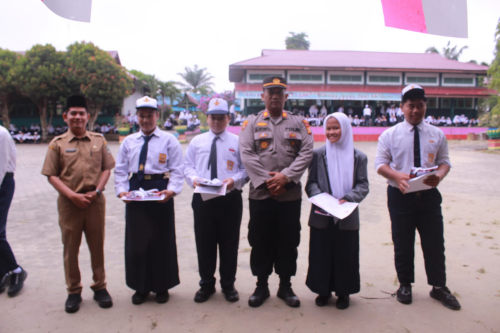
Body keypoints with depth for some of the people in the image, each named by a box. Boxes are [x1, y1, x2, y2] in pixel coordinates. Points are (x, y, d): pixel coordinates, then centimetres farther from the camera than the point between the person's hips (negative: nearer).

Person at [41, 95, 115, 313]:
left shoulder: (99, 140, 6)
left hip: (95, 201, 1)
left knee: (97, 246, 9)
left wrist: (97, 191, -8)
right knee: (70, 248, 8)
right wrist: (73, 196, -13)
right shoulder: (58, 143, 2)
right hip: (69, 202, -1)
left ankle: (99, 287, 25)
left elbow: (106, 168, 7)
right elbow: (52, 175, -1)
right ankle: (73, 292, 24)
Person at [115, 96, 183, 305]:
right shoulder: (128, 142, 13)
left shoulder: (169, 140, 4)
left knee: (162, 241, 4)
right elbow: (120, 170, 12)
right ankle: (140, 287, 23)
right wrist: (122, 190, -5)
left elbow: (177, 170, -2)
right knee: (136, 241, 6)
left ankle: (161, 287, 21)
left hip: (161, 194, -3)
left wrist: (171, 190, -17)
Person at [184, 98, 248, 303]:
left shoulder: (237, 141, 5)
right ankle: (206, 285, 26)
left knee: (229, 244, 7)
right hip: (202, 198, 2)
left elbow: (246, 169, 2)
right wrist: (194, 179, -10)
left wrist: (234, 180, -17)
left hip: (230, 199, -1)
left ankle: (228, 285, 25)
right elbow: (188, 166, 10)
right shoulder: (197, 141, 12)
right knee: (204, 243, 9)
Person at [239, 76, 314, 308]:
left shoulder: (299, 123, 9)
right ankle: (261, 286, 24)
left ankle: (285, 286, 25)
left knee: (288, 241, 9)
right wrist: (266, 180, -13)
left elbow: (306, 153, -2)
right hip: (260, 193, 0)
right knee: (260, 241, 7)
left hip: (290, 194, 1)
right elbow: (246, 154, -5)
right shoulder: (252, 122, 6)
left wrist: (286, 176, -15)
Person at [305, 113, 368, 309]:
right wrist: (319, 197, -17)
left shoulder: (358, 157, 4)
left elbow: (363, 185, 0)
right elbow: (311, 182, 2)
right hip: (322, 217, 0)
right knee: (321, 255, 8)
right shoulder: (318, 154, 3)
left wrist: (347, 199, -16)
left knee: (345, 256, 9)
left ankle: (343, 292, 26)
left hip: (347, 217, 0)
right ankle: (323, 291, 26)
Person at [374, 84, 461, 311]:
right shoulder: (390, 135, -1)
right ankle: (405, 285, 27)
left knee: (434, 243, 8)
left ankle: (439, 287, 25)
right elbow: (380, 164, -4)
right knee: (402, 244, 9)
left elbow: (444, 161, 6)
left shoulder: (436, 134, 5)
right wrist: (398, 176, -23)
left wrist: (439, 175, -17)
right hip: (400, 196, -1)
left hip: (428, 195, 2)